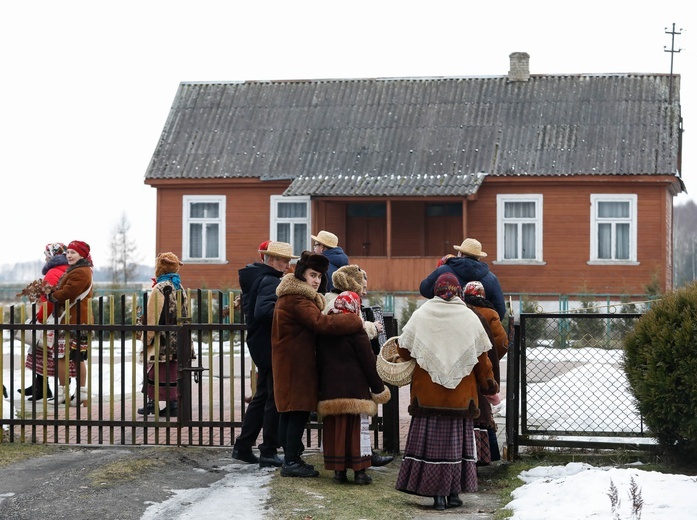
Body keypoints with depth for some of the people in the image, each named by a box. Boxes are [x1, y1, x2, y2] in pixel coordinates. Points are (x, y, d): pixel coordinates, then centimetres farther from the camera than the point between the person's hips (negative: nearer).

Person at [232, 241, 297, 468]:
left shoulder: (253, 278, 14)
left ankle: (242, 447, 22)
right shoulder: (271, 282, -17)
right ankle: (269, 452, 3)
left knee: (262, 395, 18)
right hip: (271, 346, -10)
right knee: (276, 398, -2)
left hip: (259, 345, 10)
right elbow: (263, 311, -32)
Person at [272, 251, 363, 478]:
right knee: (299, 410, -7)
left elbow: (315, 321, 16)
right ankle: (291, 461, -4)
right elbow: (321, 323, -28)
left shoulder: (294, 296, 18)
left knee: (289, 412, 13)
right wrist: (356, 321, -22)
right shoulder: (297, 300, -18)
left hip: (289, 362, 11)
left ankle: (290, 458, 18)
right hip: (296, 363, -11)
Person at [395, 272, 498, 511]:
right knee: (456, 441, 9)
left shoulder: (421, 316, -3)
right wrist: (489, 384, 16)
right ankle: (454, 493, 10)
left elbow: (404, 350, 3)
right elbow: (482, 358, 3)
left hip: (427, 394, -1)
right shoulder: (470, 318, -2)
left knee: (431, 440, 4)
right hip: (461, 395, 1)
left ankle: (437, 493, 0)